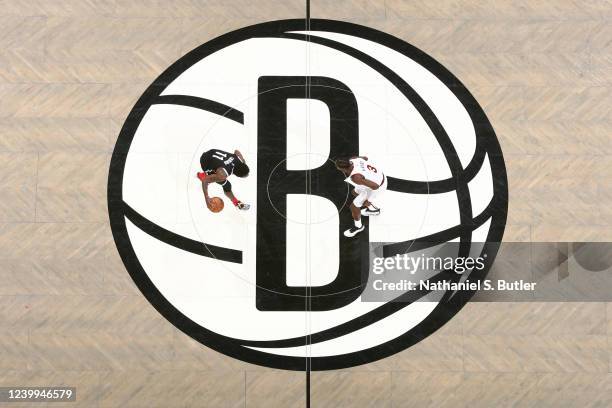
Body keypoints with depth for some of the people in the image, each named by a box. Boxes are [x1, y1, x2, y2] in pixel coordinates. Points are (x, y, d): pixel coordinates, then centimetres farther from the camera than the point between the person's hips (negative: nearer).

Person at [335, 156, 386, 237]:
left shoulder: (355, 177, -40)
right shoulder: (353, 159, -17)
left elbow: (375, 186, -38)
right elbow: (365, 158, 6)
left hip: (376, 187, -8)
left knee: (354, 206, 4)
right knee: (355, 192, 30)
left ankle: (358, 227, 32)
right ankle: (372, 209, 51)